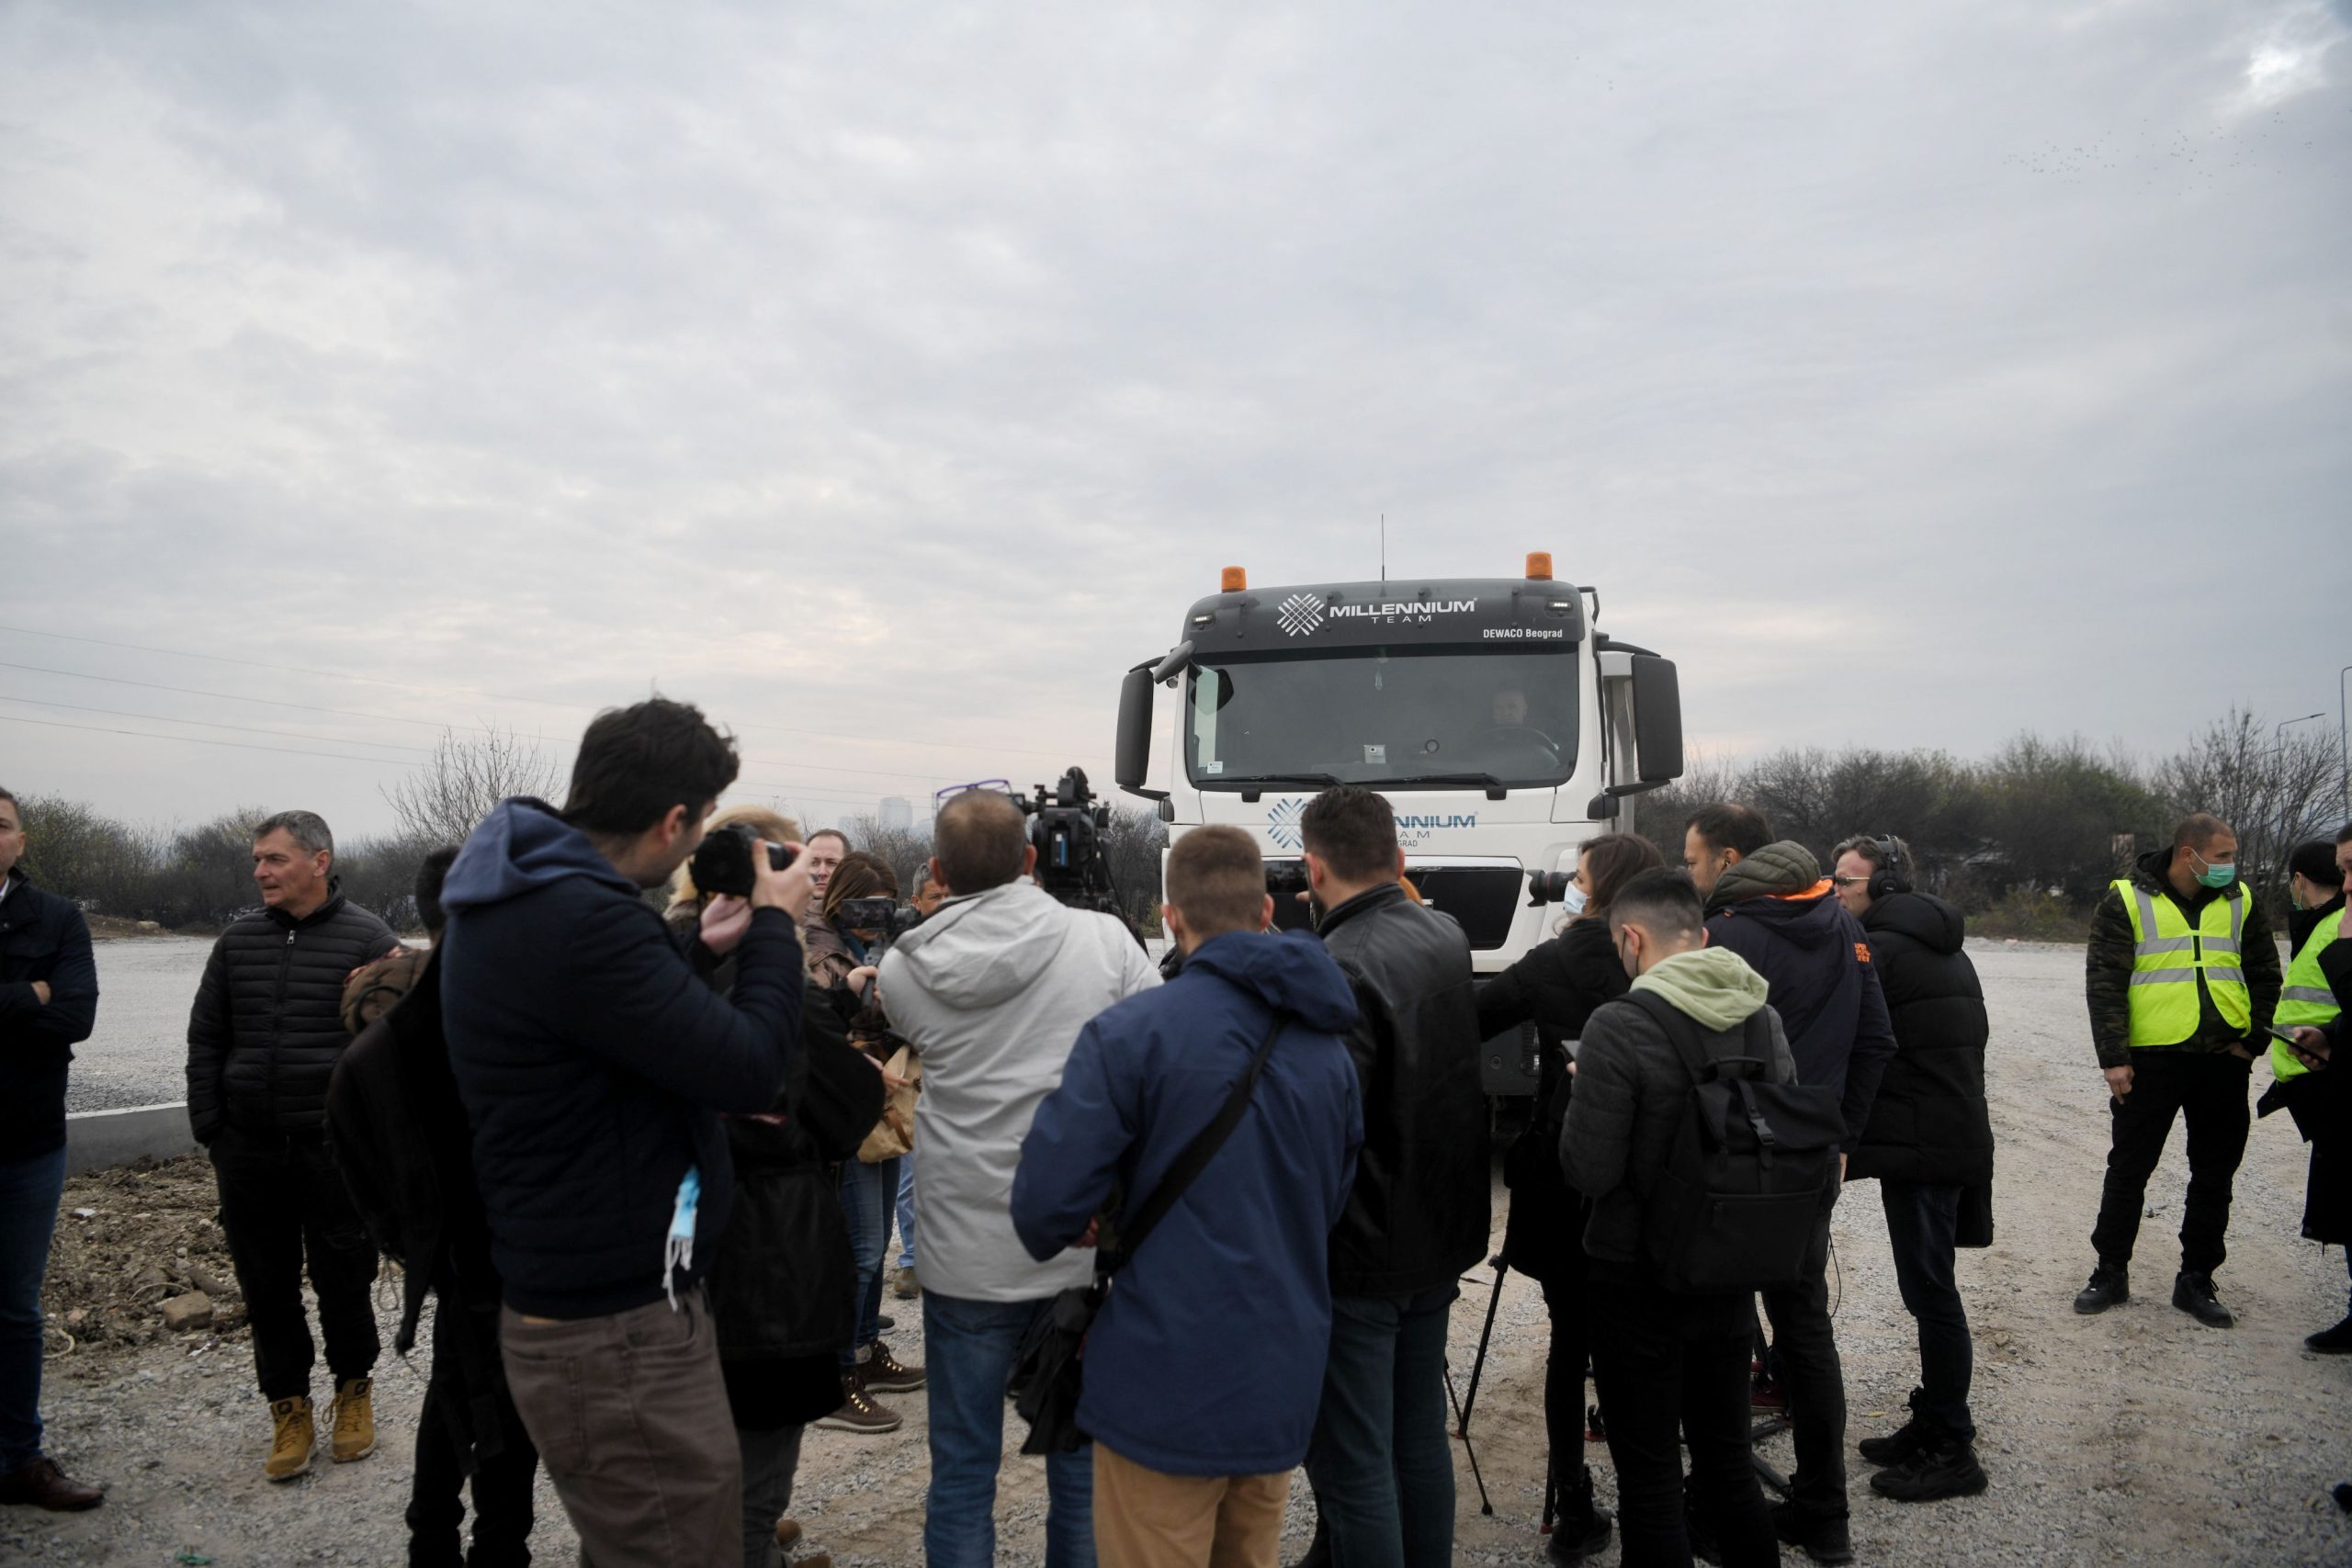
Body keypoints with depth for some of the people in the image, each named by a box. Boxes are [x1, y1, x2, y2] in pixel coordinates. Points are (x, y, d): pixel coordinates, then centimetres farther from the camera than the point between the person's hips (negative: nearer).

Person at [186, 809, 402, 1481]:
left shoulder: (368, 939, -4)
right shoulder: (239, 941, 8)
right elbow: (205, 1039, 12)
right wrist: (210, 1129, 4)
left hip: (336, 1150, -4)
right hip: (248, 1153, 4)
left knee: (343, 1281, 7)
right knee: (267, 1287, 10)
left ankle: (354, 1389, 28)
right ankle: (289, 1409, 25)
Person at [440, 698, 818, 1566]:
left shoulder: (527, 897, 6)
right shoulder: (580, 923, -27)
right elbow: (750, 1069, -22)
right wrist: (776, 926, -9)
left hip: (576, 1304, 11)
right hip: (619, 1338, -11)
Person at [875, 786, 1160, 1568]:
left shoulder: (903, 969, -5)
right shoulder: (1103, 939, -8)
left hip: (966, 1257, 0)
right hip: (1088, 1243, 0)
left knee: (962, 1470, 13)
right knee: (1083, 1460, 16)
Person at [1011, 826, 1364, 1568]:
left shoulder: (1130, 1032, -16)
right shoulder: (1328, 1047, 4)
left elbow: (1047, 1199, -18)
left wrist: (1056, 1235, 4)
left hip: (1168, 1385, -6)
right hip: (1282, 1387, 6)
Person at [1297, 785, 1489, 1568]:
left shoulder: (1342, 969, -24)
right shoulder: (1448, 937, 3)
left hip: (1361, 1252, -9)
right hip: (1441, 1238, 9)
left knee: (1352, 1464, 3)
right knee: (1420, 1437, 21)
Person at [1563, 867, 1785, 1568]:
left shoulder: (1619, 1025, -21)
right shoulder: (1763, 1018, -1)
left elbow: (1589, 1172, -19)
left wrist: (1584, 1095, -3)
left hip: (1637, 1280, -6)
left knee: (1649, 1479, 7)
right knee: (1728, 1459, 20)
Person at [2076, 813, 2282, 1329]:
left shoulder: (2240, 900, 6)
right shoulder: (2128, 900, -6)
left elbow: (2264, 974, 12)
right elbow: (2104, 982, -8)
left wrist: (2251, 1040, 1)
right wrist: (2113, 1057, -13)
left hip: (2223, 1060, 3)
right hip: (2150, 1058, -3)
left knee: (2214, 1175, 9)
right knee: (2128, 1170, 5)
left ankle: (2196, 1281, 22)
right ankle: (2111, 1273, 18)